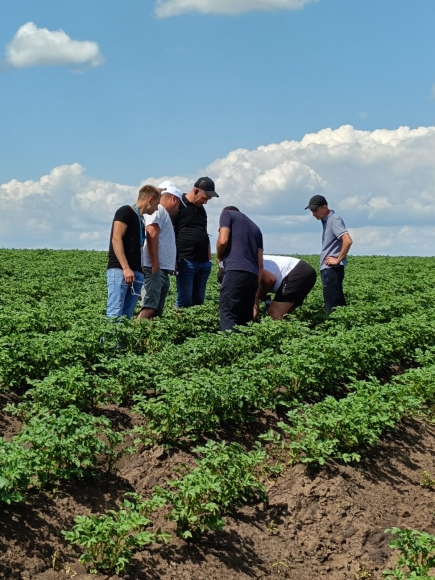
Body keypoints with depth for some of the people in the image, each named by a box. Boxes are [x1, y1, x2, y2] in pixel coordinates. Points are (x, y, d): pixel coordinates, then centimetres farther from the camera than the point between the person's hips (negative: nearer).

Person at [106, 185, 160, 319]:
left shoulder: (140, 220, 22)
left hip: (137, 273, 8)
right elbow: (116, 240, -11)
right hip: (119, 270, -8)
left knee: (127, 315, 2)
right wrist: (126, 268, -19)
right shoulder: (125, 212, -2)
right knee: (115, 315, -14)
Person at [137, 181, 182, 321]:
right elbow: (152, 236, -15)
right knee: (149, 308, -19)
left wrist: (172, 265, 15)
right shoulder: (158, 210, -2)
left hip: (162, 270, 10)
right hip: (155, 269, -10)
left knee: (156, 311, 5)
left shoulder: (164, 214, 26)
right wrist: (155, 264, -20)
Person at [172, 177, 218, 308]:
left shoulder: (201, 209, 18)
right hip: (186, 262, -7)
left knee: (198, 301, 8)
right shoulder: (178, 206, -5)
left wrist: (209, 258, 17)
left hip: (203, 262, 7)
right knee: (184, 301, -8)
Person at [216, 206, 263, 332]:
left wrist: (220, 257, 19)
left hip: (236, 270, -6)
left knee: (227, 313, -10)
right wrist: (257, 288, 23)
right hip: (253, 274, 6)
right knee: (246, 317, 10)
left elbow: (223, 241, -1)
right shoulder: (255, 228, 32)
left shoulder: (227, 213, 16)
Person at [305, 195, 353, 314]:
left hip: (332, 269, -10)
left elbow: (348, 241, -25)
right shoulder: (326, 220, 16)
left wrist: (338, 260, -18)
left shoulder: (334, 220, -12)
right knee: (338, 303, 10)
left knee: (332, 305, -8)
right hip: (328, 269, 10)